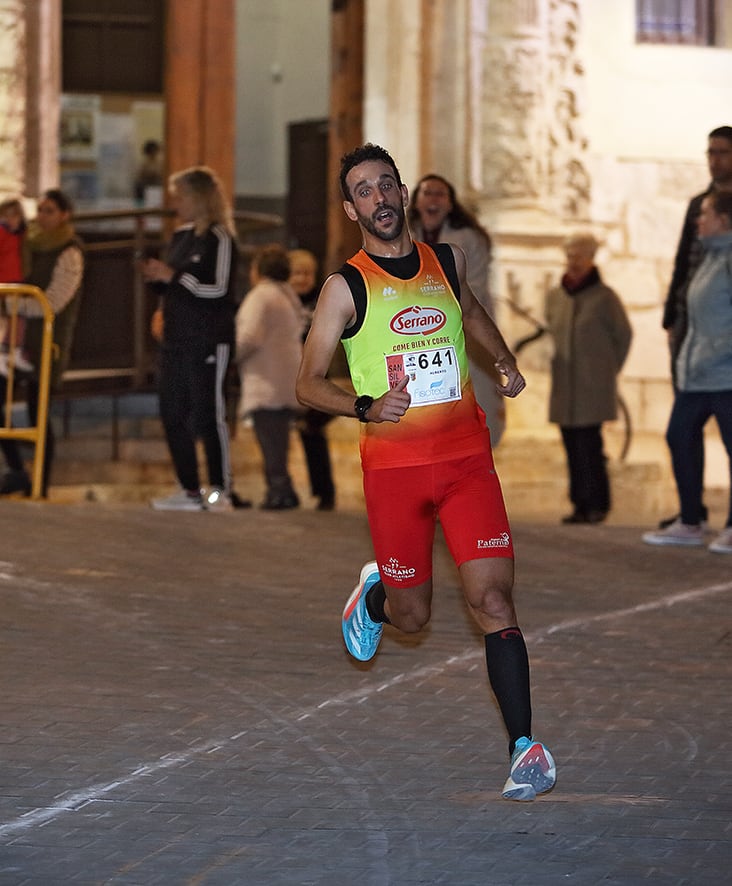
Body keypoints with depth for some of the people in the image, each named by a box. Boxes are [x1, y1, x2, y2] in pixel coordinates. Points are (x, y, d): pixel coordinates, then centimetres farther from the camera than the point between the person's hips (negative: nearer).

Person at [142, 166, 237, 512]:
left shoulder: (219, 238, -10)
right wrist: (156, 278, 3)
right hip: (176, 340, 8)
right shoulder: (181, 236, 14)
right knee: (173, 415, 7)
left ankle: (220, 489, 0)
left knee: (209, 415, -6)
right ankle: (189, 491, 14)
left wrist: (173, 276, -17)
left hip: (208, 342, -8)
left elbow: (219, 290, -18)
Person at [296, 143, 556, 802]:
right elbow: (308, 384, -4)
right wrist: (366, 407, -21)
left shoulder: (447, 260, 8)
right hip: (393, 467, -2)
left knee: (492, 597, -11)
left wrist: (505, 360, 17)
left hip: (466, 457, 2)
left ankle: (524, 745, -11)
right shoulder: (347, 287, -5)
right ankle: (374, 595, 45)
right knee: (412, 617, 8)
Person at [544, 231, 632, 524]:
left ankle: (597, 504, -4)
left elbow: (623, 335, 5)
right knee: (573, 446, 4)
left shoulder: (604, 297, -6)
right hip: (564, 386, 5)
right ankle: (581, 505, 8)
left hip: (594, 388, -5)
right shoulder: (554, 296, 8)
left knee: (588, 443, -10)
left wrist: (608, 369, 9)